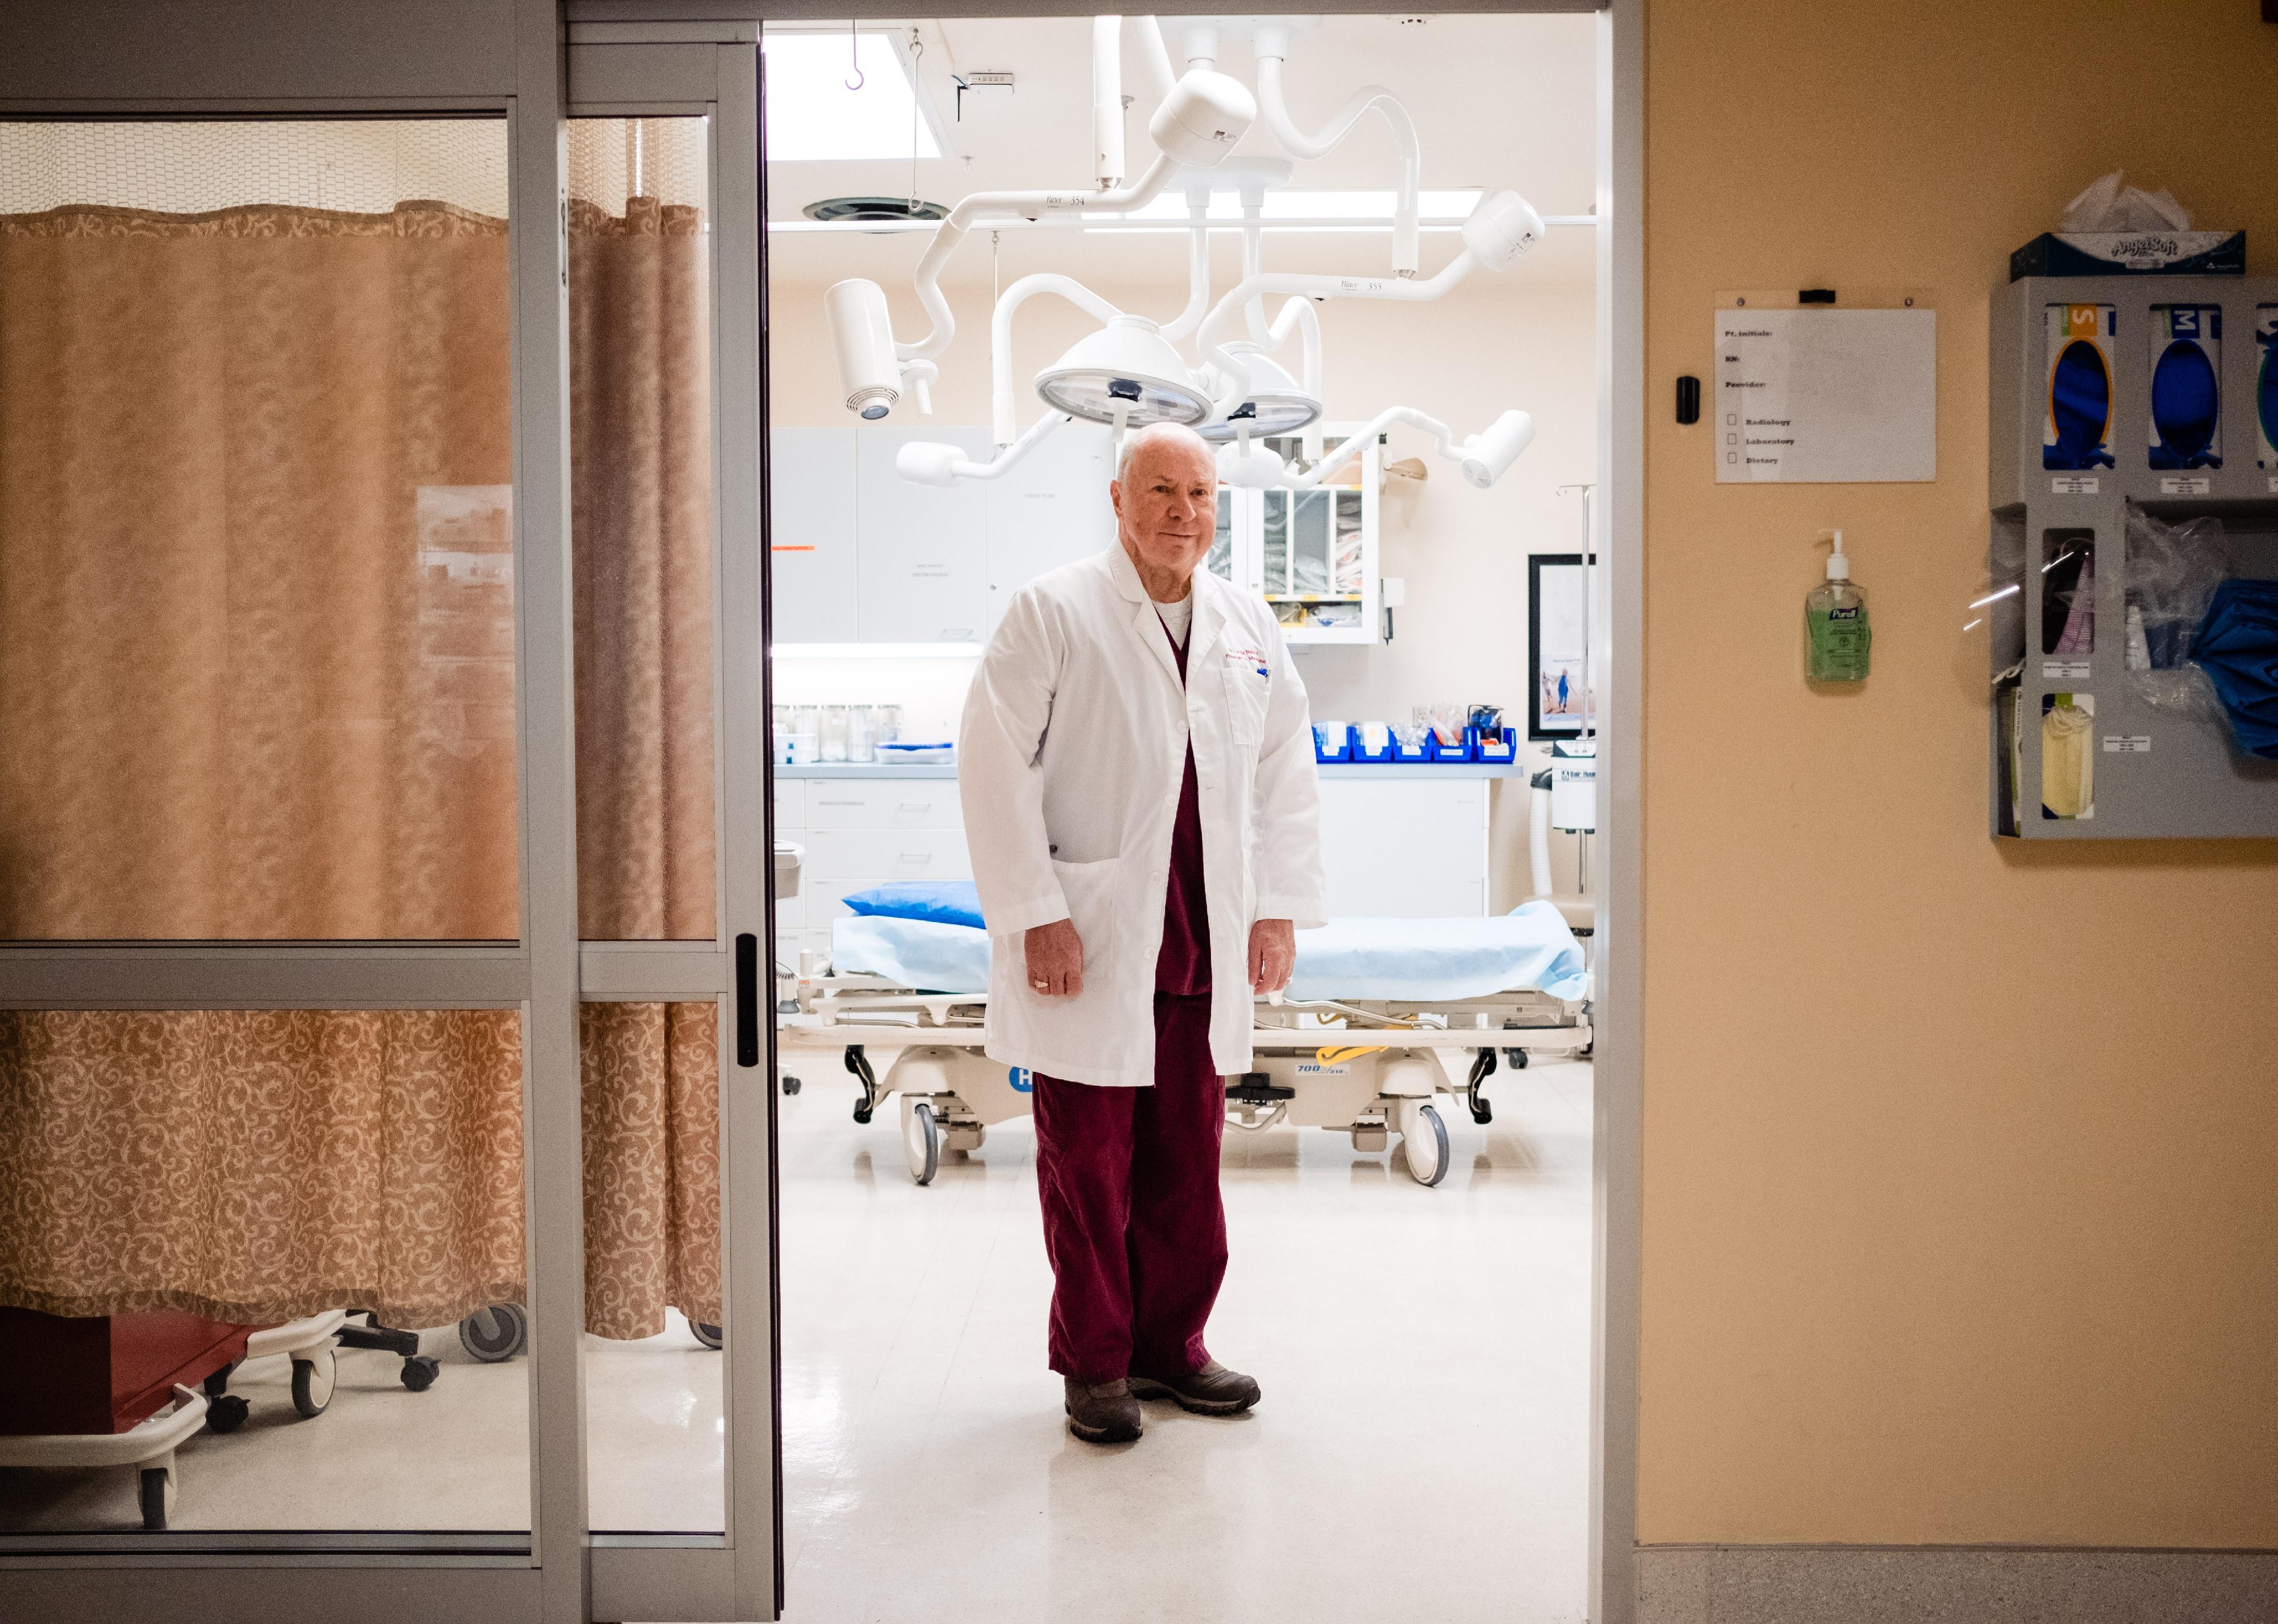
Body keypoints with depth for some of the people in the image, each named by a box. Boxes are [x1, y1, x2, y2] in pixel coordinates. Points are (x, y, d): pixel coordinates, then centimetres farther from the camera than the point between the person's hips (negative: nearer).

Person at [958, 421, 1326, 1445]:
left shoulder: (1246, 625, 11)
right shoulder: (1052, 612, -5)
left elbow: (1284, 773, 16)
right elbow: (996, 765, -9)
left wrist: (1279, 908, 10)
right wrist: (1037, 916, -14)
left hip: (1203, 943, 5)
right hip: (1088, 944, -4)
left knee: (1187, 1163, 11)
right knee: (1088, 1164, 4)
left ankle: (1169, 1344, 27)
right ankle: (1094, 1364, 18)